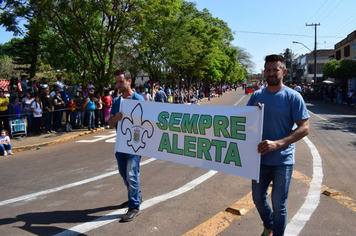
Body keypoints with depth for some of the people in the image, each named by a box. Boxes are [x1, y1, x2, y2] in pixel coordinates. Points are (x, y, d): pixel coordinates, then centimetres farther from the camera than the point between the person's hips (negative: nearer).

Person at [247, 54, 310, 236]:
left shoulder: (293, 97, -10)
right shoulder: (257, 96, 3)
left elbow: (304, 128, -14)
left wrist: (277, 143, -26)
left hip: (282, 161, -4)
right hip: (260, 158, 5)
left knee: (279, 205, 7)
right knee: (258, 198, 19)